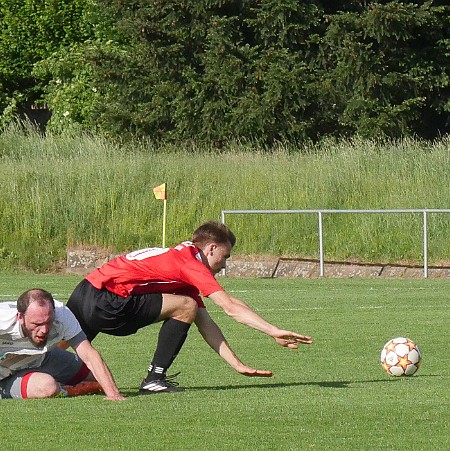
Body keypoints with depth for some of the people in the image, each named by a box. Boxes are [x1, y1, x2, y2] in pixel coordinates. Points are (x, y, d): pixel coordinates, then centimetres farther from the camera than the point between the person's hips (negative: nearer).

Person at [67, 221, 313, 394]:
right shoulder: (189, 261, -6)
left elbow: (205, 324, 18)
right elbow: (231, 306, -14)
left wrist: (238, 365, 14)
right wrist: (275, 332, -13)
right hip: (104, 299, -10)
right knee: (185, 307, -10)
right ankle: (155, 379, -5)